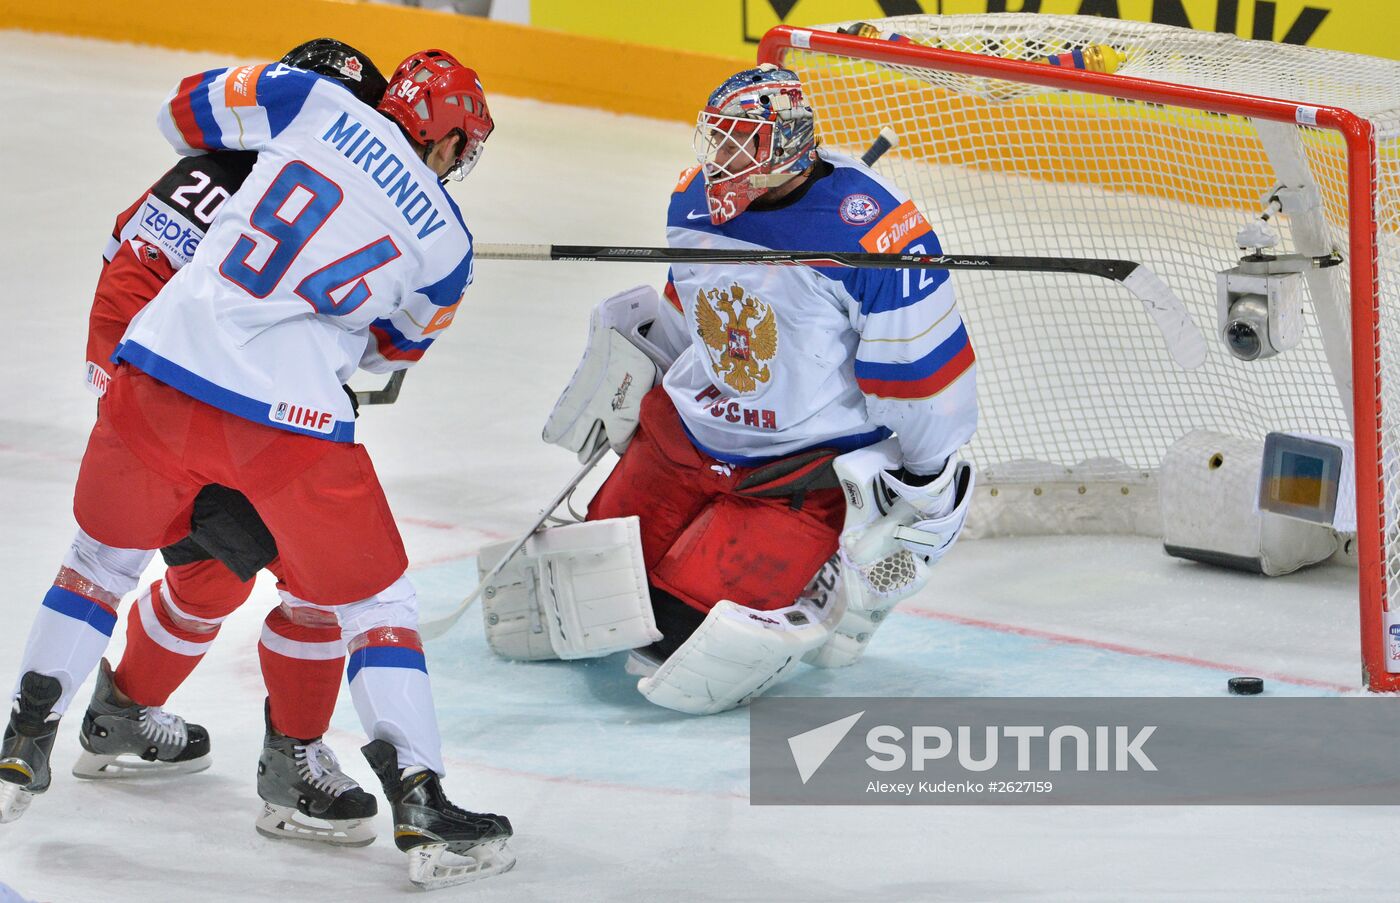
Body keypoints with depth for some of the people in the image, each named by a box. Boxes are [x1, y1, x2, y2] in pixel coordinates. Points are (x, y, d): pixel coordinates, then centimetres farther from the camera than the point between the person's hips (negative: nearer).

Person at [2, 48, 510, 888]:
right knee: (372, 600, 11)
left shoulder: (317, 104, 7)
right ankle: (419, 795, 2)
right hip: (293, 416, -2)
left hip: (164, 364, 3)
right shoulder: (445, 242, 7)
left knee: (105, 549, 25)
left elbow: (188, 108, 19)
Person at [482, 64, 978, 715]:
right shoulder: (697, 201, -3)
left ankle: (826, 595, 9)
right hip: (684, 436, 7)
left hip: (805, 469, -7)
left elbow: (925, 369, -16)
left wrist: (926, 489, -8)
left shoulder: (872, 236, -25)